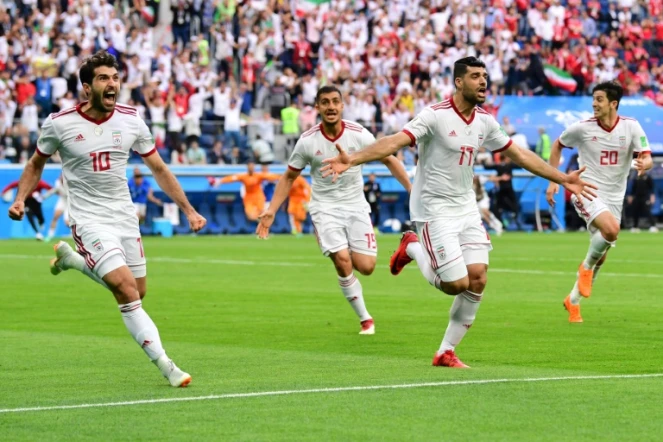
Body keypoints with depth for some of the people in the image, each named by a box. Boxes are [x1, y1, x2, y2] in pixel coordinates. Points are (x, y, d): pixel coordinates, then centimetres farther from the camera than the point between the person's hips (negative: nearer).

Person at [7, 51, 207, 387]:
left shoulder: (130, 120, -3)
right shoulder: (59, 124, -11)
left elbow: (159, 170, 7)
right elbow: (36, 164, 8)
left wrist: (189, 210, 4)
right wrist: (21, 199, -7)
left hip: (124, 217, 5)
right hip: (89, 219, -5)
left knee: (137, 291, 11)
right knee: (127, 289, -20)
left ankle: (71, 258, 34)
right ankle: (164, 365, -15)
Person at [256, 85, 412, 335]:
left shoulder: (359, 135, -9)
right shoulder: (307, 142, -9)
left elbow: (388, 159, 4)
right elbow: (289, 177, 4)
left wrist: (411, 189, -2)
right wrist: (271, 211, -3)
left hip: (356, 206, 1)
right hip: (325, 208, -1)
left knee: (366, 267, -9)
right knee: (342, 260, -20)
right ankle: (365, 319, -5)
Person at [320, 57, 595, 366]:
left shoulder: (485, 121, 5)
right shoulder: (435, 115, -17)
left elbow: (518, 154, 17)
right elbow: (396, 142, -28)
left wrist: (562, 179, 19)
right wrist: (352, 159, -43)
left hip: (466, 210, 7)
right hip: (435, 211, -7)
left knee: (477, 280, -3)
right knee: (456, 284, -11)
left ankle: (446, 352, 11)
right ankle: (413, 249, 18)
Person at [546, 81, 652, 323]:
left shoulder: (631, 127, -5)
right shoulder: (582, 128, -8)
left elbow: (647, 158, -9)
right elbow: (558, 145, 8)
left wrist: (644, 164, -34)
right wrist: (553, 180, 3)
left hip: (614, 197, 4)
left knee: (600, 255, 8)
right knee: (611, 229, -31)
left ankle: (573, 300, 26)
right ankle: (586, 267, -5)